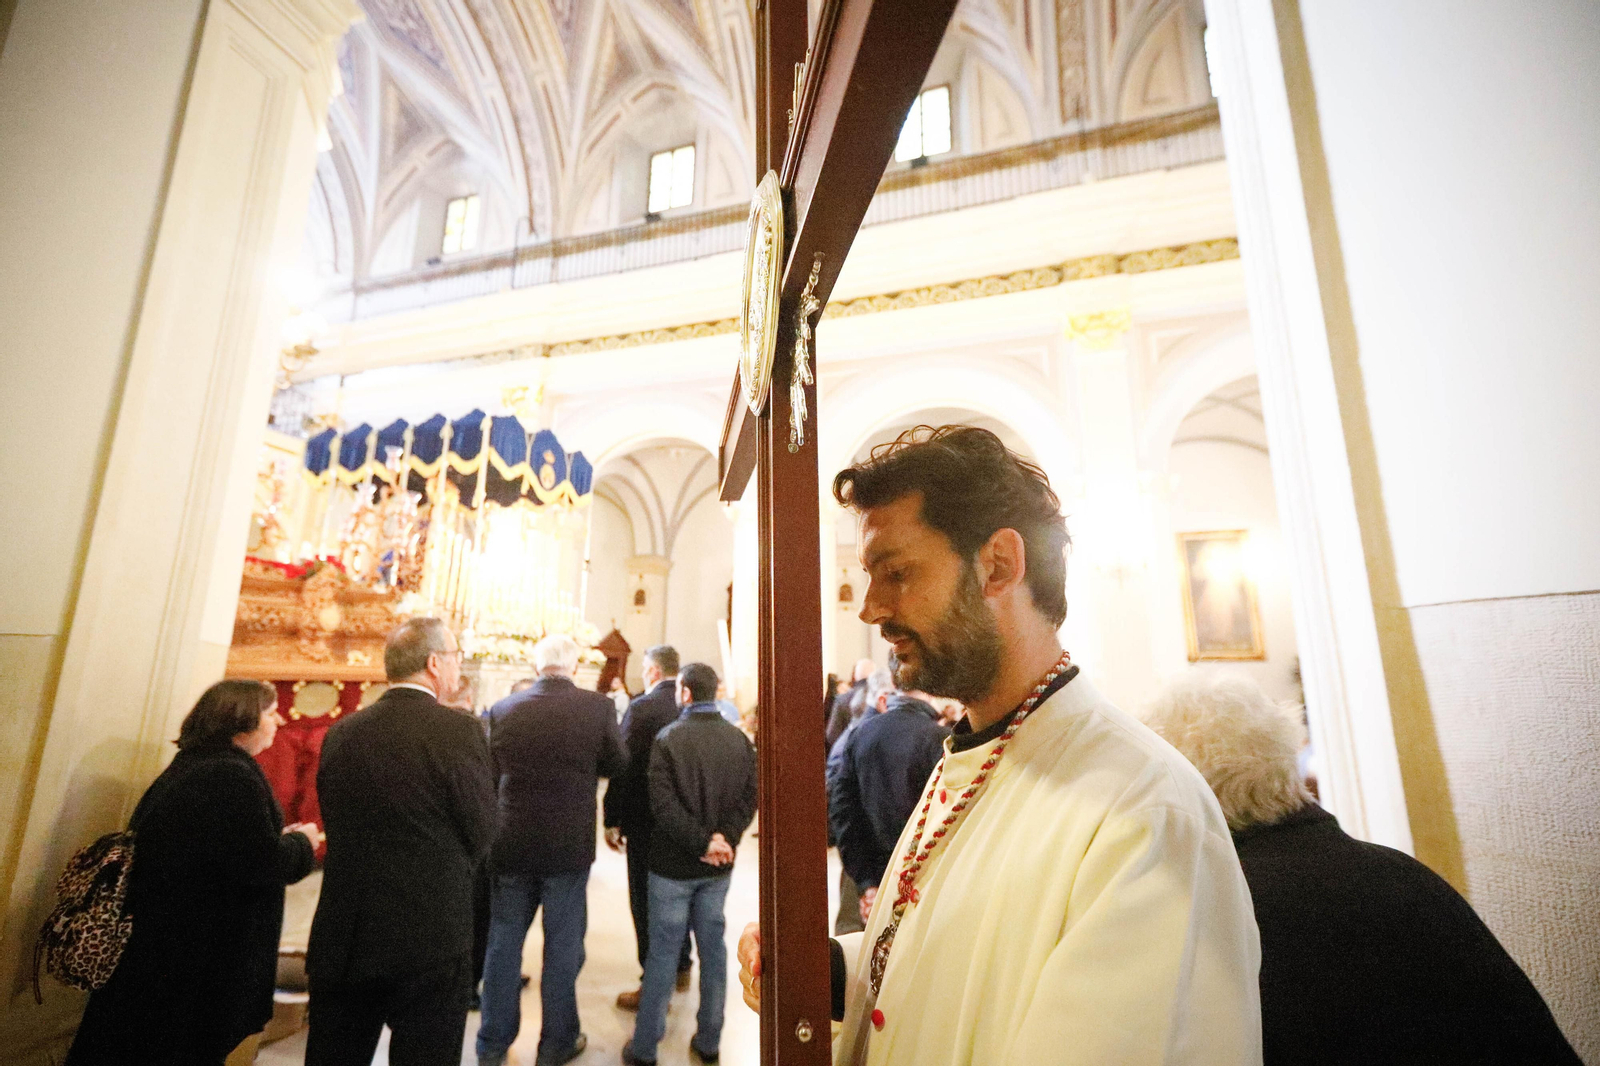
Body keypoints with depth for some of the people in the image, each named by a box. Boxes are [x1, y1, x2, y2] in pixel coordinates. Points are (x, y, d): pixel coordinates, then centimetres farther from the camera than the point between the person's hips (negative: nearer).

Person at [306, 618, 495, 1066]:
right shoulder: (459, 731, -17)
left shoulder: (341, 732, -1)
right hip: (430, 940, -5)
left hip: (341, 940, 5)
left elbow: (333, 822, 6)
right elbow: (480, 832, -10)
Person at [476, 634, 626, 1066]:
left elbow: (489, 770, 5)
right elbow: (617, 764, -1)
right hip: (569, 847, -2)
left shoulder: (503, 709, -9)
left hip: (510, 846, 2)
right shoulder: (597, 706, -15)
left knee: (503, 944, 19)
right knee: (562, 946, 15)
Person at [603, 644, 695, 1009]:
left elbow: (624, 767, -17)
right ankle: (680, 969, 38)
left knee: (646, 901, 9)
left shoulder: (641, 707, -18)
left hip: (647, 821, -6)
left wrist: (612, 821, -6)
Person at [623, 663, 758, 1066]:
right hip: (717, 866, 3)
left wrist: (703, 840, -17)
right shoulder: (740, 739, -2)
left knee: (663, 953, 10)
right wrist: (724, 837, -13)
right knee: (713, 948, 16)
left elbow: (663, 803, -20)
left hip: (673, 863, -3)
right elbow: (749, 796, -8)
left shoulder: (667, 738, -14)